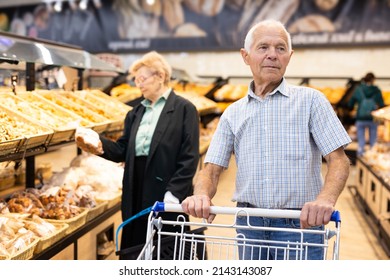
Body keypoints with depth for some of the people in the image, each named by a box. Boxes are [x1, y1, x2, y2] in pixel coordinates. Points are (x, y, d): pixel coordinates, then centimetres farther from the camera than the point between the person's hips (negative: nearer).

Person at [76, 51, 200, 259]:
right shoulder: (136, 112, 15)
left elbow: (189, 158, -11)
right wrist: (100, 146, -9)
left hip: (165, 195, -6)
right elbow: (123, 150, 11)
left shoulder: (184, 109, -4)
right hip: (137, 196, 6)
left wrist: (174, 193, -17)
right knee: (132, 249, 12)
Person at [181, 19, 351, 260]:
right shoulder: (233, 114, 7)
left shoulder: (310, 100, -1)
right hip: (249, 224, 3)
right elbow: (212, 169, 3)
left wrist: (326, 199, -27)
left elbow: (339, 160, -7)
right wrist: (202, 196, -20)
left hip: (301, 223, -2)